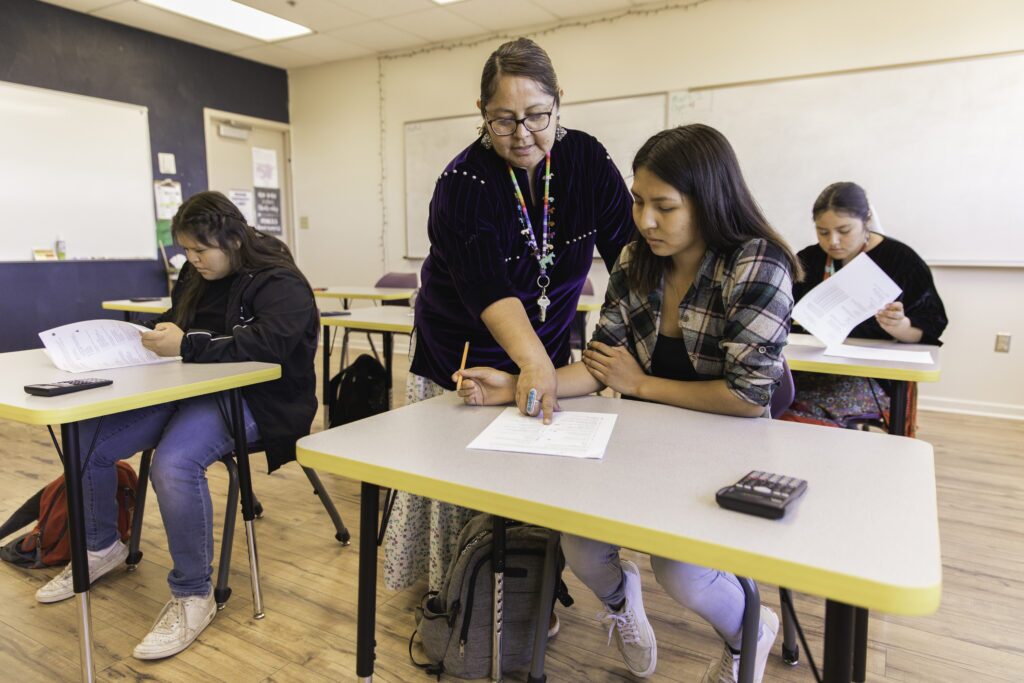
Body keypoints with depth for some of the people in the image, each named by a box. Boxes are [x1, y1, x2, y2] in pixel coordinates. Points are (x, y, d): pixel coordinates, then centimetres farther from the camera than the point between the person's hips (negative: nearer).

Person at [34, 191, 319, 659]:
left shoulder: (279, 284, -14)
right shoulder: (196, 278, 12)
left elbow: (268, 343, -29)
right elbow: (174, 324, 22)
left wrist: (186, 347, -30)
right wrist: (156, 335, -2)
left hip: (251, 398, -8)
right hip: (192, 389, 9)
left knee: (174, 464, -34)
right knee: (86, 440, -2)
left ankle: (193, 595, -14)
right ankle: (100, 547, 26)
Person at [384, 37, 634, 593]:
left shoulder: (586, 159, -8)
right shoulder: (464, 182, -19)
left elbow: (629, 245, -14)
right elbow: (486, 284, -34)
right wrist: (533, 362, -49)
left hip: (547, 349, 3)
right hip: (464, 354, -3)